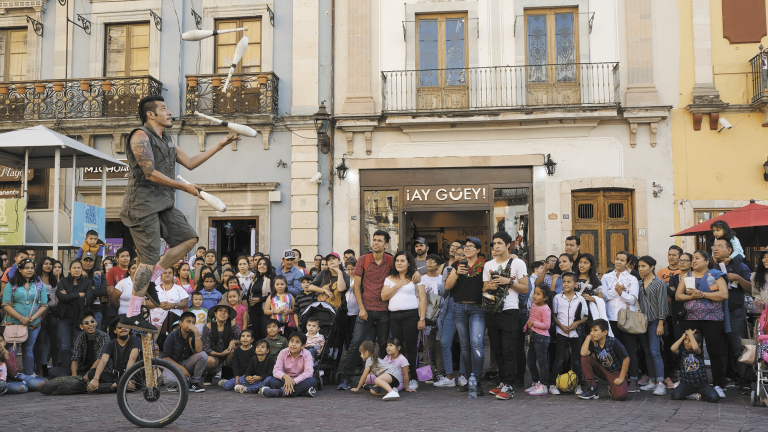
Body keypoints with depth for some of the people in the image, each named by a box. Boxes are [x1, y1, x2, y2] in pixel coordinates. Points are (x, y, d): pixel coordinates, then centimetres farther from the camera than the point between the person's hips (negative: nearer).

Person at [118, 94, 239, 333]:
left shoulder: (167, 139, 18)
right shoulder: (140, 136, -11)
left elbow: (190, 163, 18)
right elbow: (150, 173, -19)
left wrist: (220, 145, 15)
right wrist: (185, 187, -16)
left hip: (163, 205, 9)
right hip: (143, 205, -9)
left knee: (189, 238, 6)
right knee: (150, 258, -11)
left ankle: (149, 281, 13)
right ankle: (132, 315, -4)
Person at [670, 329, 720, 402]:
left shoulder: (698, 351, -1)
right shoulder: (683, 351, 5)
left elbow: (695, 348, -27)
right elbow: (673, 349, -18)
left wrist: (691, 334, -13)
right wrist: (683, 337, -7)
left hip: (702, 383, -1)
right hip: (686, 383, 1)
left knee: (714, 397, -26)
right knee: (675, 396, -26)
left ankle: (698, 396, 4)